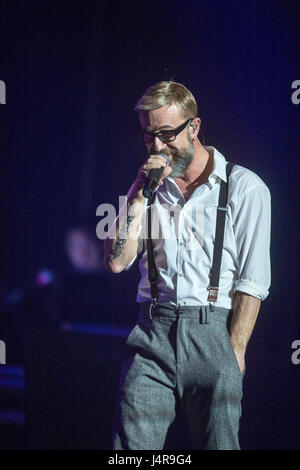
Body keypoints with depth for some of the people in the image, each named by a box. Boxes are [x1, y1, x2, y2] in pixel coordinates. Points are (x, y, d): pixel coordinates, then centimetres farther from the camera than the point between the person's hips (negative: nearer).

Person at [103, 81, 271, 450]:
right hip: (152, 335, 3)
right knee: (130, 446, -6)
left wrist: (234, 353, -9)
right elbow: (116, 262, 4)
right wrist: (139, 194, -2)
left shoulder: (244, 188, 2)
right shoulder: (148, 188, 16)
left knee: (217, 443, -6)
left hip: (213, 334, -3)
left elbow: (253, 281, -2)